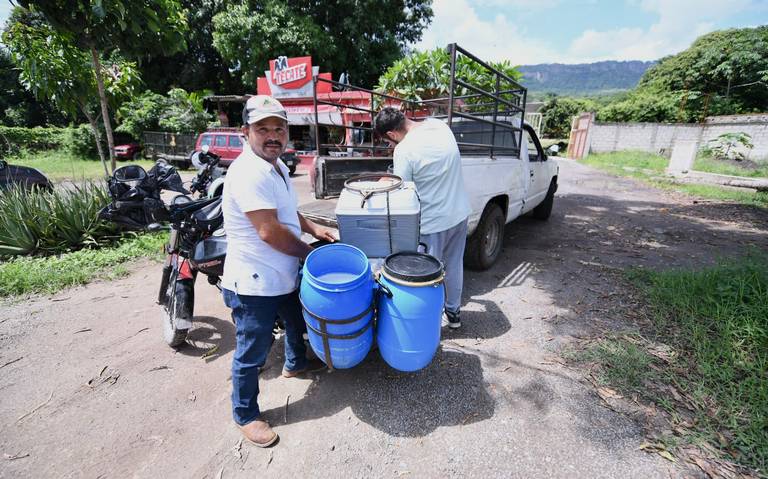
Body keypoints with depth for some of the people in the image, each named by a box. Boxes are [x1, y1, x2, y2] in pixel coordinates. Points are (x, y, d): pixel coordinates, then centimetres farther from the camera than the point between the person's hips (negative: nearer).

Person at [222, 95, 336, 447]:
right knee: (252, 354, 9)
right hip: (254, 284, -10)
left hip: (284, 276, 10)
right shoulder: (248, 172, -24)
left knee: (298, 322, 30)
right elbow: (269, 231, -28)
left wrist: (313, 228, 5)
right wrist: (310, 253, -13)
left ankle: (295, 364, 58)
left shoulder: (276, 165, 7)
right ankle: (245, 416, 32)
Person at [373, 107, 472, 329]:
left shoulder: (404, 150, -22)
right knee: (454, 265, 22)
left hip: (434, 221, -7)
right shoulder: (440, 125, -1)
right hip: (460, 212, 8)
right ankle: (454, 312, 40)